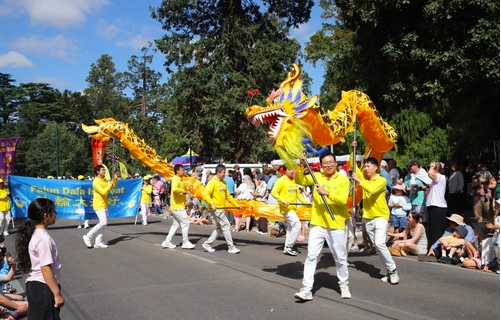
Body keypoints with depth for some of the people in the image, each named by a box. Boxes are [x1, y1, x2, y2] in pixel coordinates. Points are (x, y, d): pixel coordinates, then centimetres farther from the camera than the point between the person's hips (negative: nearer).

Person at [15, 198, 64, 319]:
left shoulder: (33, 234, 7)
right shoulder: (44, 239, -21)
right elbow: (45, 269, -23)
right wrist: (57, 294, -19)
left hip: (33, 285, 9)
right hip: (43, 288, -9)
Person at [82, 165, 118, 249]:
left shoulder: (104, 180, 9)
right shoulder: (96, 182, -16)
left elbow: (113, 185, 15)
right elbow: (103, 192, -26)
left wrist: (115, 179, -2)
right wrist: (110, 184, -20)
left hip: (104, 205, 9)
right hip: (99, 206, -8)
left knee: (104, 223, 6)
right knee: (103, 222, -14)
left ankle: (98, 242, 10)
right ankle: (88, 236, -2)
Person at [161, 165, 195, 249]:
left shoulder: (179, 180, 16)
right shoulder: (176, 179, -15)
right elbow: (174, 189, -34)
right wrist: (183, 191, -20)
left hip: (178, 206, 10)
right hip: (178, 206, -10)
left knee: (176, 224, 13)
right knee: (185, 223, -5)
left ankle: (167, 242, 16)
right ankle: (185, 243, 2)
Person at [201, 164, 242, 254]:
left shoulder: (223, 182, 14)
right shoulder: (213, 182, -11)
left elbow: (228, 196, 21)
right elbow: (205, 194, -20)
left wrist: (236, 204, 17)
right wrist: (211, 204, -29)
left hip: (221, 209, 9)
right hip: (216, 209, -9)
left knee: (220, 228, 12)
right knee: (226, 225, -7)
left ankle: (207, 244, 21)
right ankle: (231, 247, 1)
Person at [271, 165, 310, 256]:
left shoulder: (294, 181, 13)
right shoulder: (281, 180, -9)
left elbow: (298, 194, 18)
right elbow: (274, 192, -15)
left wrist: (306, 202, 6)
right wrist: (283, 201, -24)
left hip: (293, 208, 8)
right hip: (286, 208, -8)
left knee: (291, 228, 12)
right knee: (297, 225, -13)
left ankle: (287, 248, 22)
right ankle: (288, 247, -3)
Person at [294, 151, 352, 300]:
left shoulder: (343, 179, -4)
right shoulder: (317, 176, 5)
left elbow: (343, 200, -15)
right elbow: (300, 181, 0)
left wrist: (327, 193, -28)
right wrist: (301, 166, -13)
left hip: (336, 226, -1)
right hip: (317, 225, 2)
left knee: (341, 259, 12)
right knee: (311, 256, -5)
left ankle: (344, 286, 33)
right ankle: (306, 289, -1)